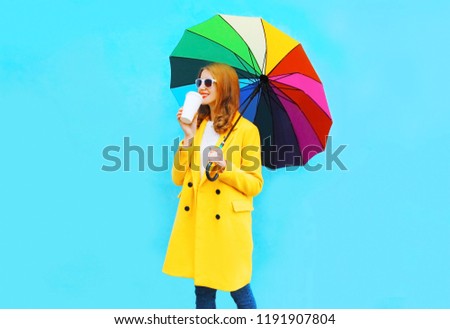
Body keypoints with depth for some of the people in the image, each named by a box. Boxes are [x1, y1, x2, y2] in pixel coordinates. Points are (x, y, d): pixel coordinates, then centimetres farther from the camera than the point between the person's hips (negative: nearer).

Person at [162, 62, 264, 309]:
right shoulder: (197, 125, 12)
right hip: (195, 219, 5)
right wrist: (189, 137, -3)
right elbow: (178, 177, 6)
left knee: (238, 290, 3)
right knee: (202, 290, 11)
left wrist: (226, 170, -19)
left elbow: (254, 184, -3)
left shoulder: (246, 130, -4)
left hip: (228, 222, -5)